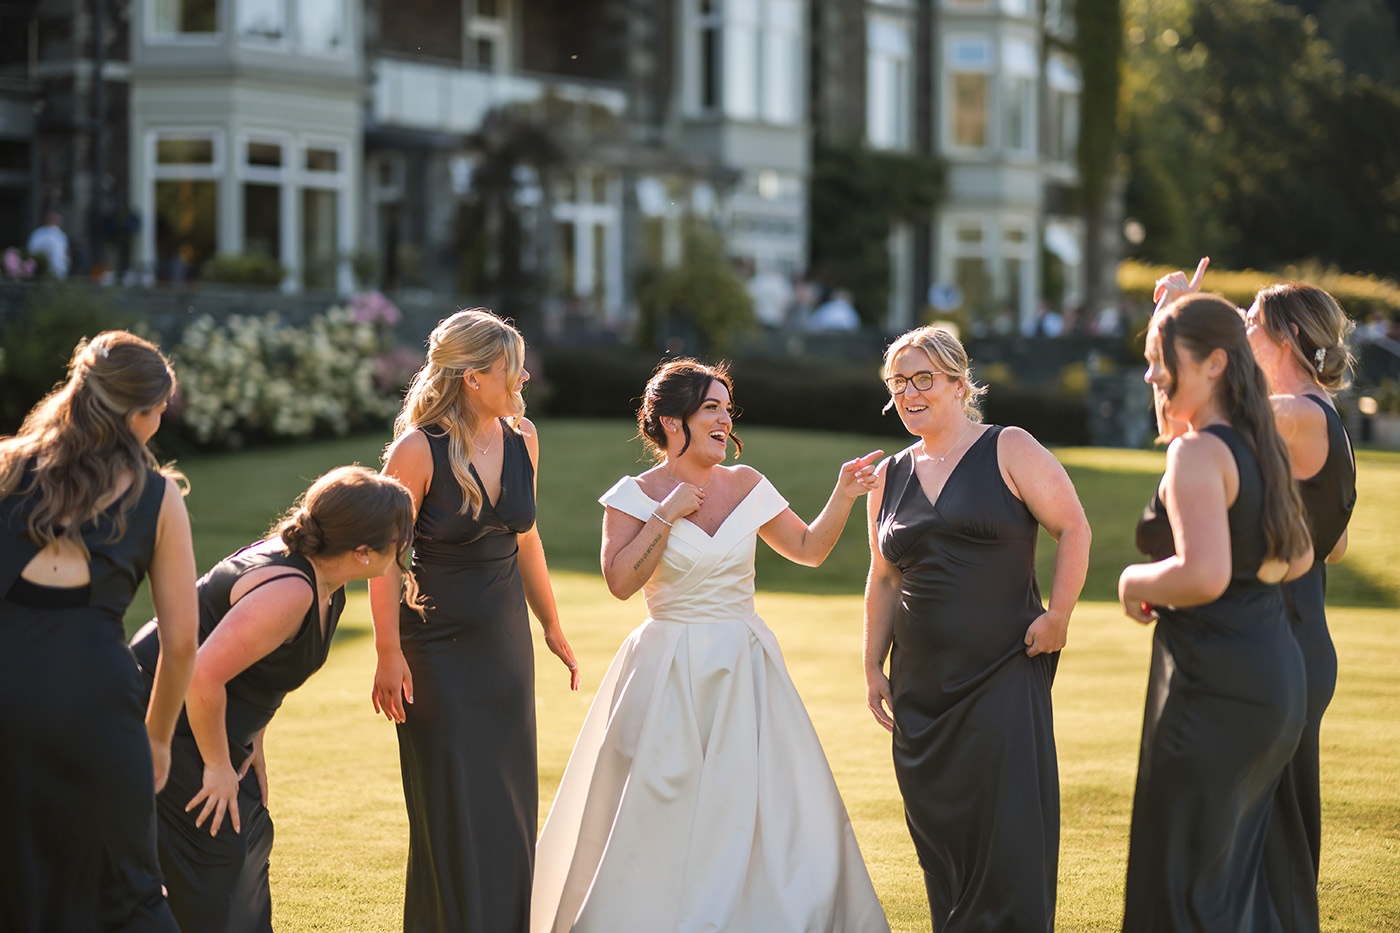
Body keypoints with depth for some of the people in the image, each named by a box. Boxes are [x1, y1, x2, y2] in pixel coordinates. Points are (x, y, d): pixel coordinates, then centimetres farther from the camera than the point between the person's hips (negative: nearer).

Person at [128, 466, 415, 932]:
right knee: (218, 852, -10)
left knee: (251, 838, 13)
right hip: (163, 721, -10)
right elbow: (203, 674, -34)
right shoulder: (290, 591, -30)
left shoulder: (325, 585, 0)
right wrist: (217, 767, -22)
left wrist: (252, 740, 10)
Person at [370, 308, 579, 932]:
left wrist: (552, 628, 17)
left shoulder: (521, 438, 0)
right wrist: (389, 655, -14)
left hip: (506, 645, 5)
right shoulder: (418, 450, -18)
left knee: (511, 806, 9)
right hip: (438, 653, -5)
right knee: (452, 815, 0)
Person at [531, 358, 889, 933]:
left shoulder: (746, 486, 7)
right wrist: (667, 515, -14)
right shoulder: (635, 495, -3)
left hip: (745, 670, 4)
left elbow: (808, 550, 15)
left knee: (763, 810, 0)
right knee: (665, 814, -3)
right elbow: (620, 580, -15)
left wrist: (843, 498, 1)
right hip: (670, 676, -4)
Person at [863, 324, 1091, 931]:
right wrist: (873, 667, 14)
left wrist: (1058, 617, -9)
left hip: (1003, 674, -5)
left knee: (1010, 831, -9)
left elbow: (1073, 529, -2)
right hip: (921, 687, 5)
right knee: (939, 831, 5)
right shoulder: (890, 478, 13)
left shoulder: (1009, 451, -1)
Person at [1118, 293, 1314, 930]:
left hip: (1215, 685, -9)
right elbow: (1297, 559, 24)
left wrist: (1137, 580, -11)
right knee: (1235, 871, 18)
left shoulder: (1197, 452, -16)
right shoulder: (1259, 447, 12)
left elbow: (1204, 574, -28)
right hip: (1276, 676, 9)